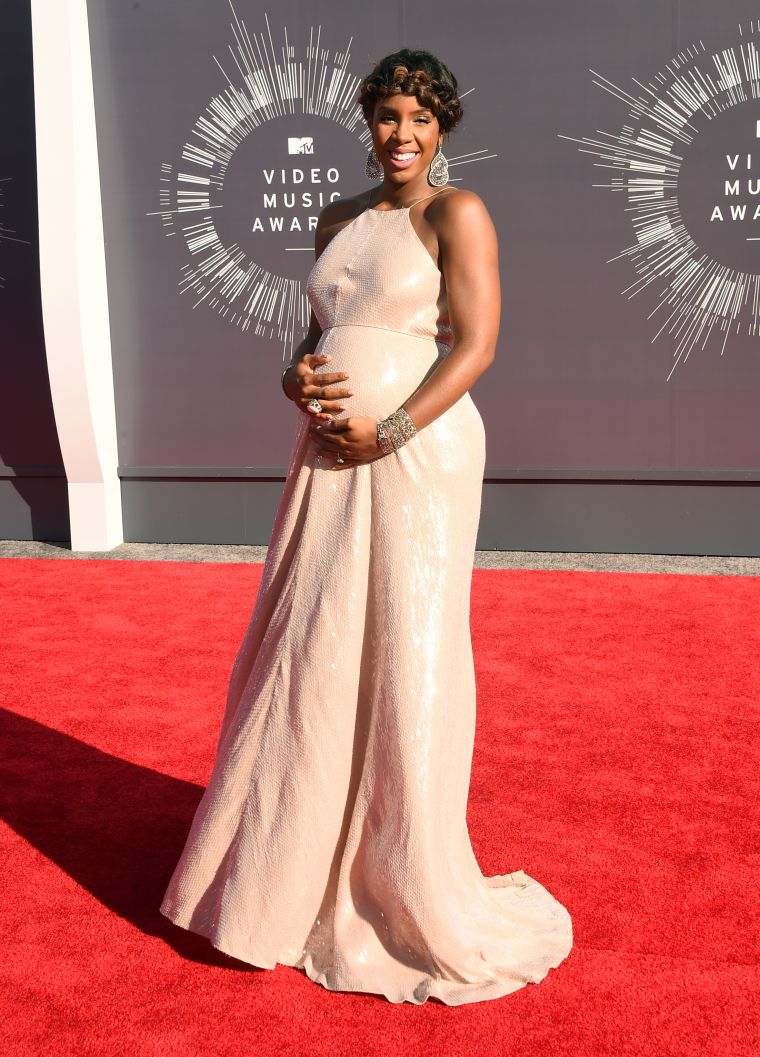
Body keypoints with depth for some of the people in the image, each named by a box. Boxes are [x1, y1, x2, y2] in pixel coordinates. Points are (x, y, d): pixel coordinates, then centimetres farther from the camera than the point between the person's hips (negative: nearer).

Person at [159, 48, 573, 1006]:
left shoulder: (456, 212, -4)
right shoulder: (338, 223, 17)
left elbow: (477, 346, -12)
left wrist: (385, 436, -18)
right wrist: (296, 379, -4)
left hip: (417, 461, -7)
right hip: (329, 463, 7)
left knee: (400, 663, -2)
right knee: (310, 660, 12)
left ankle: (406, 885, 16)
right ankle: (298, 860, 31)